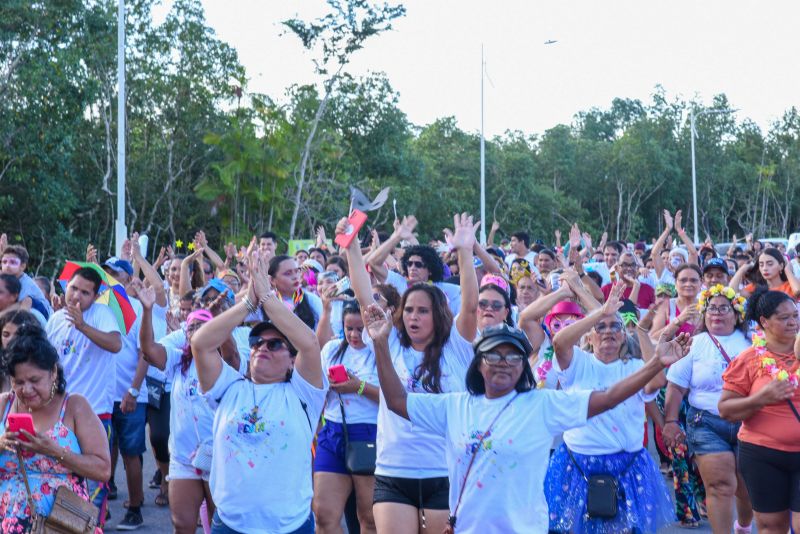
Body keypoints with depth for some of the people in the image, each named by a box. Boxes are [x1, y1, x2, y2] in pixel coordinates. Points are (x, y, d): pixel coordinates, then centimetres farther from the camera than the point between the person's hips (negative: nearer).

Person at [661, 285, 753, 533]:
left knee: (748, 488, 12)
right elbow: (676, 387, 2)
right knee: (720, 486, -10)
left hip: (748, 424, 2)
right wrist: (670, 421, -5)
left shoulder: (750, 342, 4)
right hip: (707, 424, -1)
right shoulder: (694, 344, 3)